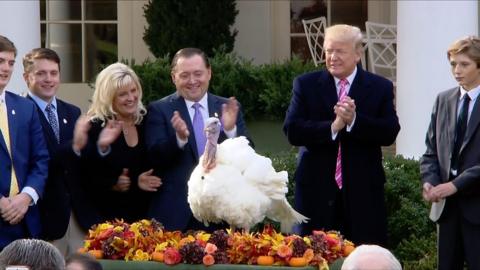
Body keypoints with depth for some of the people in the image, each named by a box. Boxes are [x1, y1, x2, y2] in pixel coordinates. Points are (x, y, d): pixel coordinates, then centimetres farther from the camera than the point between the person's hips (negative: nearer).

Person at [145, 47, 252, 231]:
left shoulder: (228, 108, 8)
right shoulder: (160, 110, 1)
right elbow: (156, 157, -9)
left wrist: (231, 130, -17)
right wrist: (180, 138, -27)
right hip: (176, 212, -2)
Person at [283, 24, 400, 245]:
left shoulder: (380, 88, 6)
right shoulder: (306, 85, 6)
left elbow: (390, 133, -6)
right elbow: (292, 131, -6)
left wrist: (354, 120, -20)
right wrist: (332, 127, -19)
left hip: (363, 193, 0)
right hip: (317, 190, 0)